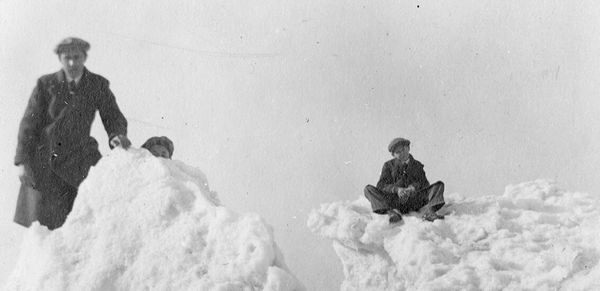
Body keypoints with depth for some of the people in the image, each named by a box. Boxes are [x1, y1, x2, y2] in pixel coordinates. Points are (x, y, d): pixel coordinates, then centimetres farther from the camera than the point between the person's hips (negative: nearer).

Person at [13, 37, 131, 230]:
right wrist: (23, 162, -11)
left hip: (79, 156, 1)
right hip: (46, 158, -1)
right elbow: (29, 124, -3)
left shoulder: (98, 85, -1)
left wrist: (118, 135, -26)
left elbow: (113, 116, -1)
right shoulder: (45, 84, -4)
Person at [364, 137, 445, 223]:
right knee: (368, 189, -20)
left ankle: (429, 211, -40)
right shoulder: (388, 165, 12)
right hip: (394, 202, -1)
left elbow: (425, 184, 4)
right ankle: (391, 212, -43)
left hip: (414, 202, 1)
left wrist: (413, 188, -18)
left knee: (439, 185, -13)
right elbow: (381, 185, -1)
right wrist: (397, 189, -20)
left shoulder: (417, 165, 16)